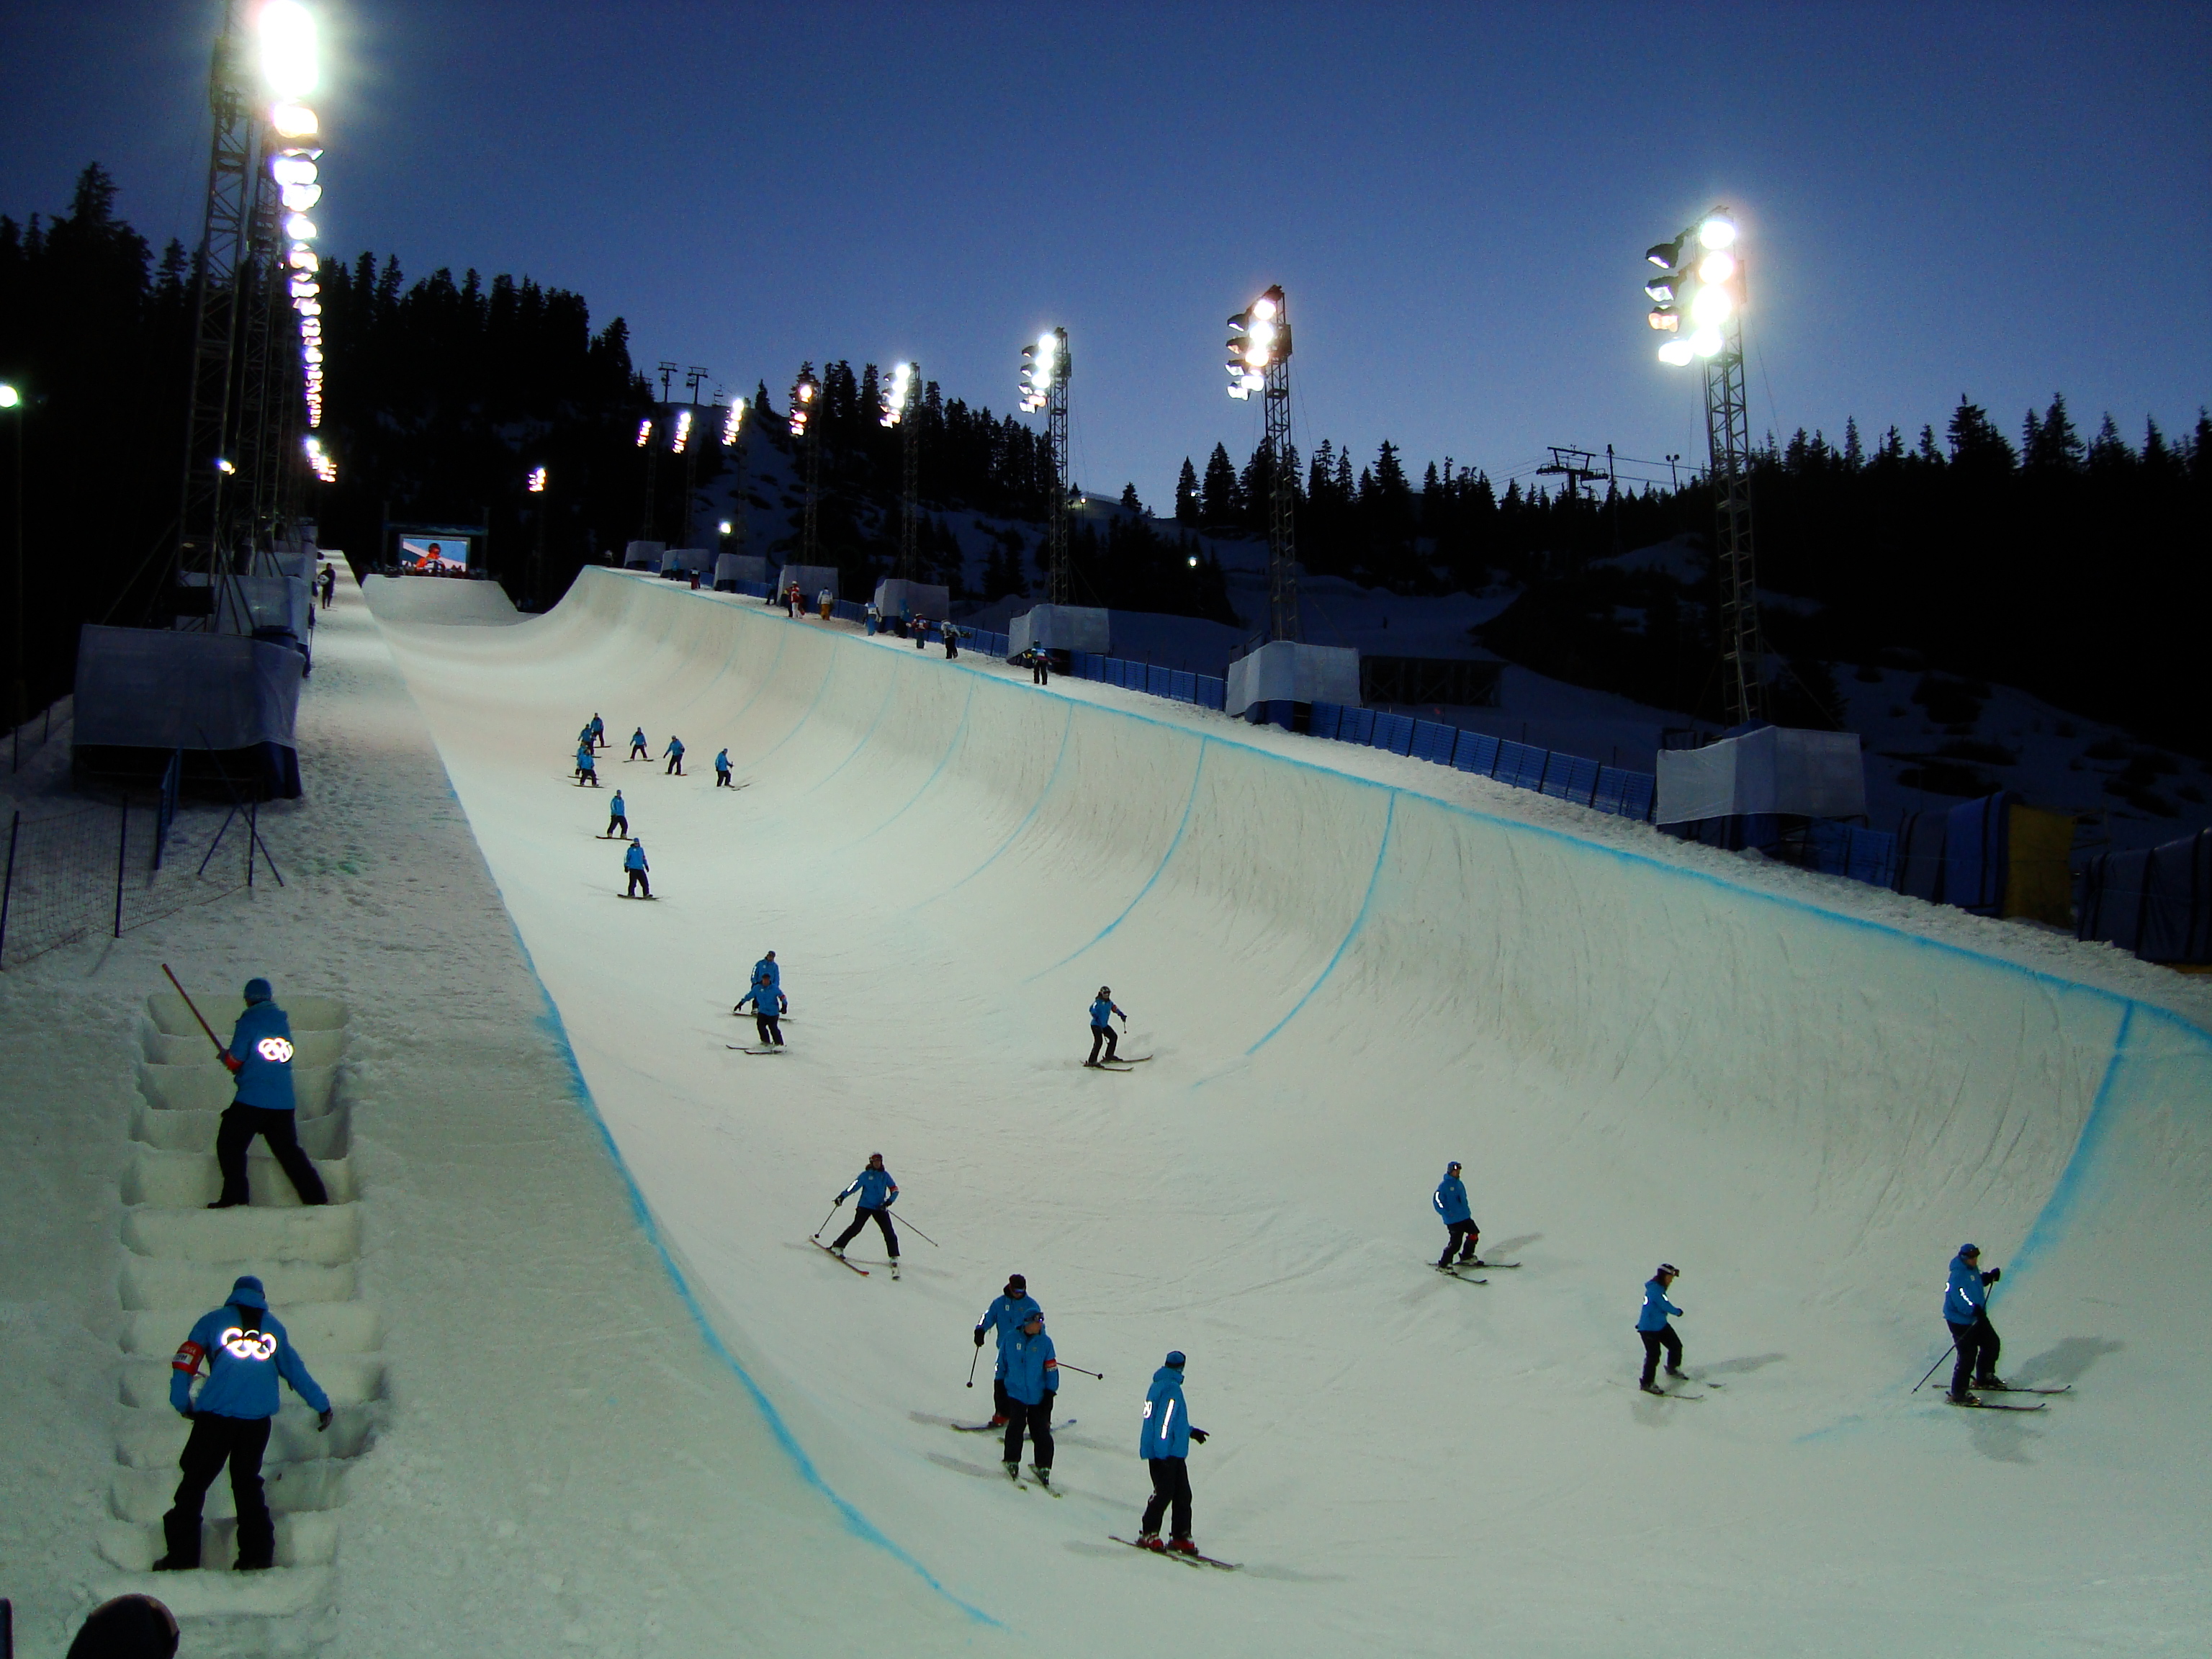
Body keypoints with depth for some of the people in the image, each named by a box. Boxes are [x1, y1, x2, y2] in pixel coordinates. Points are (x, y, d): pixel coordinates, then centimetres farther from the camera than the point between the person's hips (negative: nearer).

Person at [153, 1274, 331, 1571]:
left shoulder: (213, 1321, 12)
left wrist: (182, 1403, 14)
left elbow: (184, 1362, 3)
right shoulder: (274, 1327, 19)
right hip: (258, 1420, 3)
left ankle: (182, 1555, -1)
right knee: (248, 1483, 11)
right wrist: (322, 1405, 31)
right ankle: (257, 1555, 5)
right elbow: (295, 1370, 23)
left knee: (195, 1481, 4)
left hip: (215, 1415, -3)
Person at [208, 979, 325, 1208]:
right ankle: (315, 1197, 6)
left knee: (230, 1144, 7)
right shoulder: (283, 1021, 13)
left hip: (252, 1101, -6)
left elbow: (234, 1061, -6)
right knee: (289, 1150, 12)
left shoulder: (249, 1021, -6)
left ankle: (235, 1196, -3)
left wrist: (225, 1056, 16)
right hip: (284, 1102, 6)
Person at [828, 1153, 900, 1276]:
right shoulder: (865, 1175, 0)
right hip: (865, 1206, -2)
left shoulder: (885, 1175, 7)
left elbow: (895, 1190, 8)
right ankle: (838, 1247, -2)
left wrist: (889, 1201, -9)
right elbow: (854, 1186, -3)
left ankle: (894, 1258, 0)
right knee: (856, 1227, -15)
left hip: (880, 1208, 2)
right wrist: (843, 1196, -16)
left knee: (889, 1233, -6)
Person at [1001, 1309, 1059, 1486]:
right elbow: (1003, 1362, 11)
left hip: (1038, 1396, 0)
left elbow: (1051, 1369, 2)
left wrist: (1050, 1393, -3)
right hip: (1015, 1394, 0)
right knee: (1015, 1427, -10)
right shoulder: (1011, 1338, 1)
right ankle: (1012, 1462, 9)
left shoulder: (1045, 1342, 0)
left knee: (1041, 1432, -1)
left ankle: (1043, 1467, 12)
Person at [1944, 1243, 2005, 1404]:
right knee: (1968, 1356, -9)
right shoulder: (1958, 1275, -25)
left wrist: (1989, 1277, 8)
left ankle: (1984, 1378, 42)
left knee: (1992, 1343, 21)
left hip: (1977, 1318, 10)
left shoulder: (1972, 1269, 5)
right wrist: (1974, 1309, -46)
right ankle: (1958, 1394, 0)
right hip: (1960, 1321, -10)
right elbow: (1959, 1297, -35)